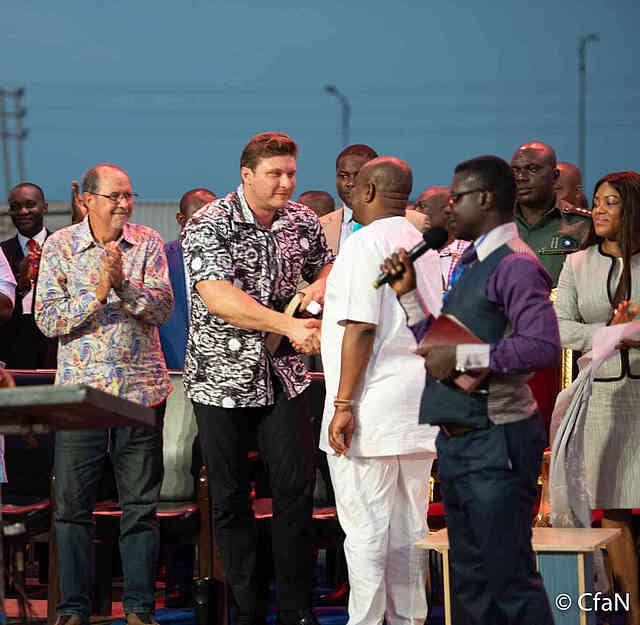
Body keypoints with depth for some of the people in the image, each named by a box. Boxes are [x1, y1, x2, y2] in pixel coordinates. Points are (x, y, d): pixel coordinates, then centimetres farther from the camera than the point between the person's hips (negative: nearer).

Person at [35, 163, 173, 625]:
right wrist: (99, 291, -16)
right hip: (81, 389, -1)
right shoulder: (59, 246, 2)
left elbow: (163, 309, -5)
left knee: (141, 505, 4)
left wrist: (123, 283, -19)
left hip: (142, 389, 1)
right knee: (73, 505, 1)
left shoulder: (148, 243, 4)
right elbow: (48, 319, -5)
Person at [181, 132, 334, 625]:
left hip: (282, 375, 3)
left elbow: (326, 265, 22)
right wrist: (288, 324, -32)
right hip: (222, 376, -3)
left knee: (296, 487, -3)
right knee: (231, 497, 4)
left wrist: (320, 286, -3)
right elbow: (218, 298, -25)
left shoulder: (303, 221, 3)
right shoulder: (209, 225, -13)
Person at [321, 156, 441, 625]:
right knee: (409, 525, 11)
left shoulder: (366, 242, -11)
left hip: (374, 405, -8)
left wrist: (343, 403, -17)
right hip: (419, 404, 8)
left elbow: (361, 327, -18)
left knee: (365, 525, -5)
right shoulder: (424, 245, 15)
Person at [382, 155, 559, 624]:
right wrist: (409, 294, 12)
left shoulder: (514, 265, -14)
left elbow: (544, 346, -27)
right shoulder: (471, 264, 17)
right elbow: (440, 346, 21)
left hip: (495, 444, -10)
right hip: (458, 442, 10)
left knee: (508, 579, -8)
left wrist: (461, 357, -22)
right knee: (470, 583, 16)